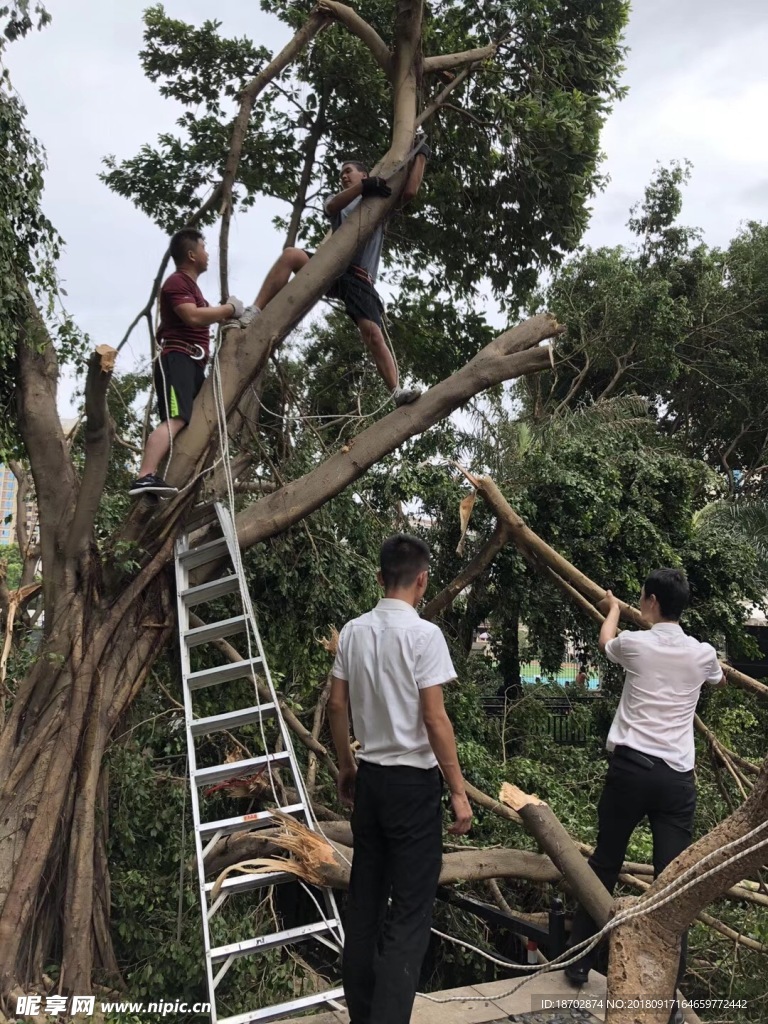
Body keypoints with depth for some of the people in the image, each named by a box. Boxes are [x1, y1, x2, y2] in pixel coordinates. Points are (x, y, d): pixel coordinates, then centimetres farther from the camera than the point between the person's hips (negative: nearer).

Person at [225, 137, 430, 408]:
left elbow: (410, 192, 4)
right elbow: (332, 206, -1)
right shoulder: (339, 201, 26)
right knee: (291, 255, -26)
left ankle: (397, 392, -24)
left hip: (360, 279, -2)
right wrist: (364, 186, -14)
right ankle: (252, 315, -31)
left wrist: (421, 156, 7)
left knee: (373, 334, -19)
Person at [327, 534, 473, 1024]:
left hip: (370, 777, 7)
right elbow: (435, 719, -17)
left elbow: (336, 706, 9)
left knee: (365, 898, 16)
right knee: (410, 910, 1)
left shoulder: (353, 631, 3)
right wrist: (459, 791, -10)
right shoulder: (423, 634, -16)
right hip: (413, 781, -6)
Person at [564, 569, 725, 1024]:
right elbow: (720, 680, 32)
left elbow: (605, 641, 26)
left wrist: (613, 608, 46)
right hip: (677, 777, 1)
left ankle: (579, 962, 24)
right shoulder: (703, 654, 6)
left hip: (630, 767, -1)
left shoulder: (634, 644, 0)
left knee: (603, 865, 12)